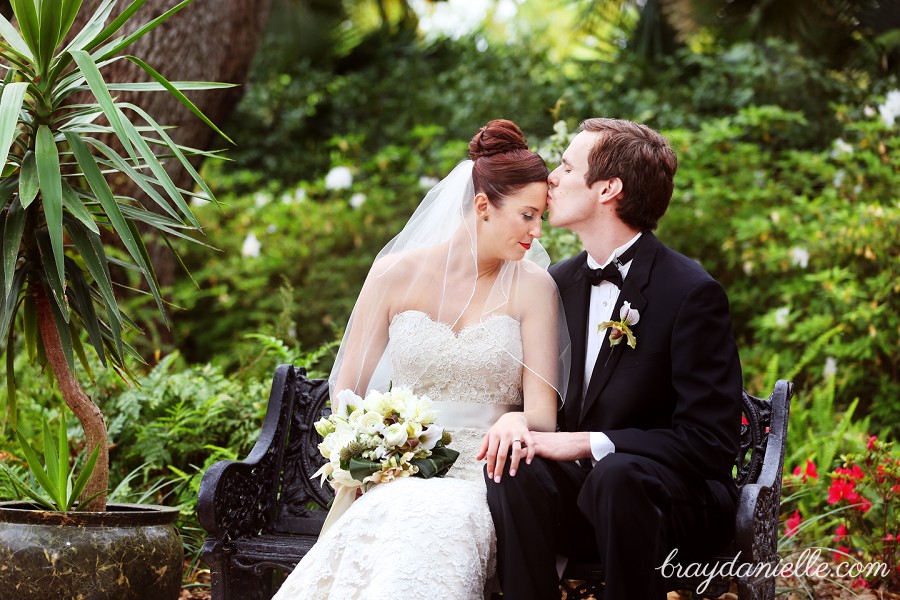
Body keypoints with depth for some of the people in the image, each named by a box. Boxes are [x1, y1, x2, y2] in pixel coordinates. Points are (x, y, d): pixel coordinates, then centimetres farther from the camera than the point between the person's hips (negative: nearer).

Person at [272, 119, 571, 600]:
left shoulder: (532, 285, 5)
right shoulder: (396, 274, 6)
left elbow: (543, 413, 0)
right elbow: (347, 389, 12)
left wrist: (516, 421, -25)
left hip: (482, 476, -1)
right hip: (399, 473, 1)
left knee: (434, 527, -37)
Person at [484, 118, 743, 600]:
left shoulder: (692, 292, -12)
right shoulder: (558, 283, 8)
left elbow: (711, 441, -16)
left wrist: (587, 444, -21)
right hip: (580, 488, 5)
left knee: (616, 474, -37)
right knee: (512, 473, -27)